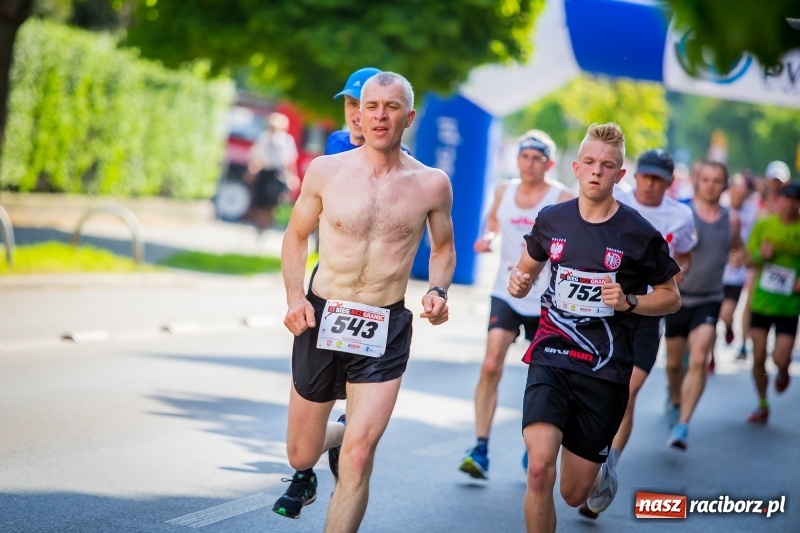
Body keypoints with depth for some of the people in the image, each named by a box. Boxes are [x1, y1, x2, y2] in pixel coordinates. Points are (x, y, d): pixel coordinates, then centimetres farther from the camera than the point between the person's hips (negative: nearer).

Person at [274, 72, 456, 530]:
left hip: (385, 330, -1)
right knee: (300, 453, 14)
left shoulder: (431, 184, -2)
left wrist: (439, 291, -6)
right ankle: (305, 475, 52)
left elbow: (443, 247, 14)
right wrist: (295, 295, -6)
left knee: (358, 456, -15)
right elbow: (297, 236, 10)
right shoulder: (325, 172, -2)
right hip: (321, 319, 1)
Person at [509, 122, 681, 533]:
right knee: (539, 468, -22)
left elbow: (671, 298, 5)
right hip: (552, 358, 1)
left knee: (575, 493, 7)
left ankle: (603, 473, 45)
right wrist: (518, 281, -3)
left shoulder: (639, 234, -6)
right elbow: (528, 267, 20)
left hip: (605, 371, -1)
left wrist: (629, 301, -14)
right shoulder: (552, 220, 2)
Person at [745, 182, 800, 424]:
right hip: (761, 301, 2)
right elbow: (749, 259, 6)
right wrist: (760, 255, -15)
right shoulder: (763, 225, 1)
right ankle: (762, 406, 22)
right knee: (758, 357, 2)